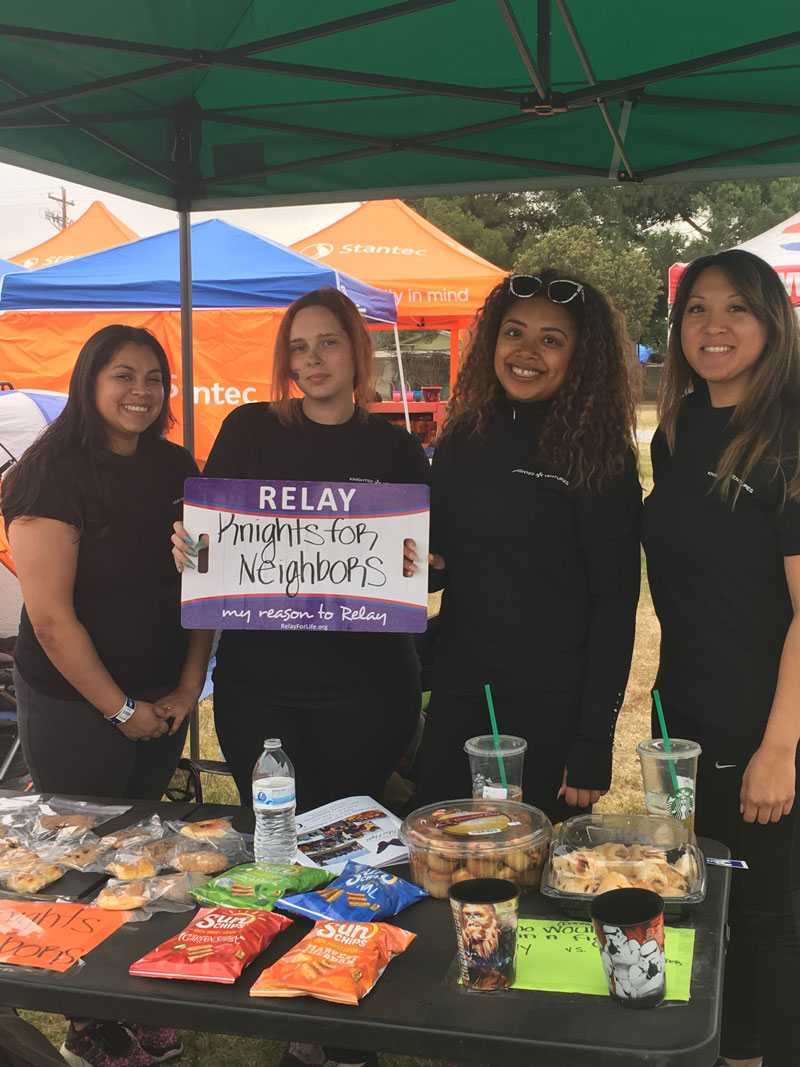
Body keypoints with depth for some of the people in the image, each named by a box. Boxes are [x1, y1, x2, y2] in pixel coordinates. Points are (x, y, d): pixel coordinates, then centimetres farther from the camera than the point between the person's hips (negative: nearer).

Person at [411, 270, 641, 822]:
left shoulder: (597, 456, -9)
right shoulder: (463, 440, 6)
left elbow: (615, 602, -10)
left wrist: (595, 743, -13)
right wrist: (415, 560, -6)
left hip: (551, 712, -5)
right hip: (457, 698, 5)